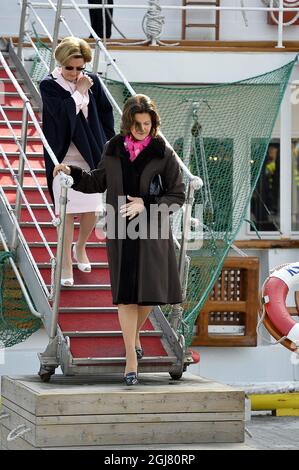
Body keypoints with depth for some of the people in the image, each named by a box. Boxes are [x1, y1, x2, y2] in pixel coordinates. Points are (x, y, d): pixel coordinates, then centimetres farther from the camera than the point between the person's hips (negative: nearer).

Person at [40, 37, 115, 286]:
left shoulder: (92, 81, 3)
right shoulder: (49, 85, -7)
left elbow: (106, 113, 13)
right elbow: (64, 114, -21)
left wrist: (106, 143, 9)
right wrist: (79, 91, -14)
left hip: (92, 156, 3)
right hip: (64, 158, -3)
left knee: (92, 210, 8)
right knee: (67, 212, -3)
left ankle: (80, 248, 35)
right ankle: (66, 263, 7)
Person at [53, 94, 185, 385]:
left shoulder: (163, 154, -4)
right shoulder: (114, 150, 4)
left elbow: (177, 196, -2)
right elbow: (98, 182, 18)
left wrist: (146, 205, -14)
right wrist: (73, 173, 4)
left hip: (152, 232, -1)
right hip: (121, 232, 1)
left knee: (148, 291, 5)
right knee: (126, 294, -2)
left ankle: (135, 333, 36)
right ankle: (131, 357, 1)